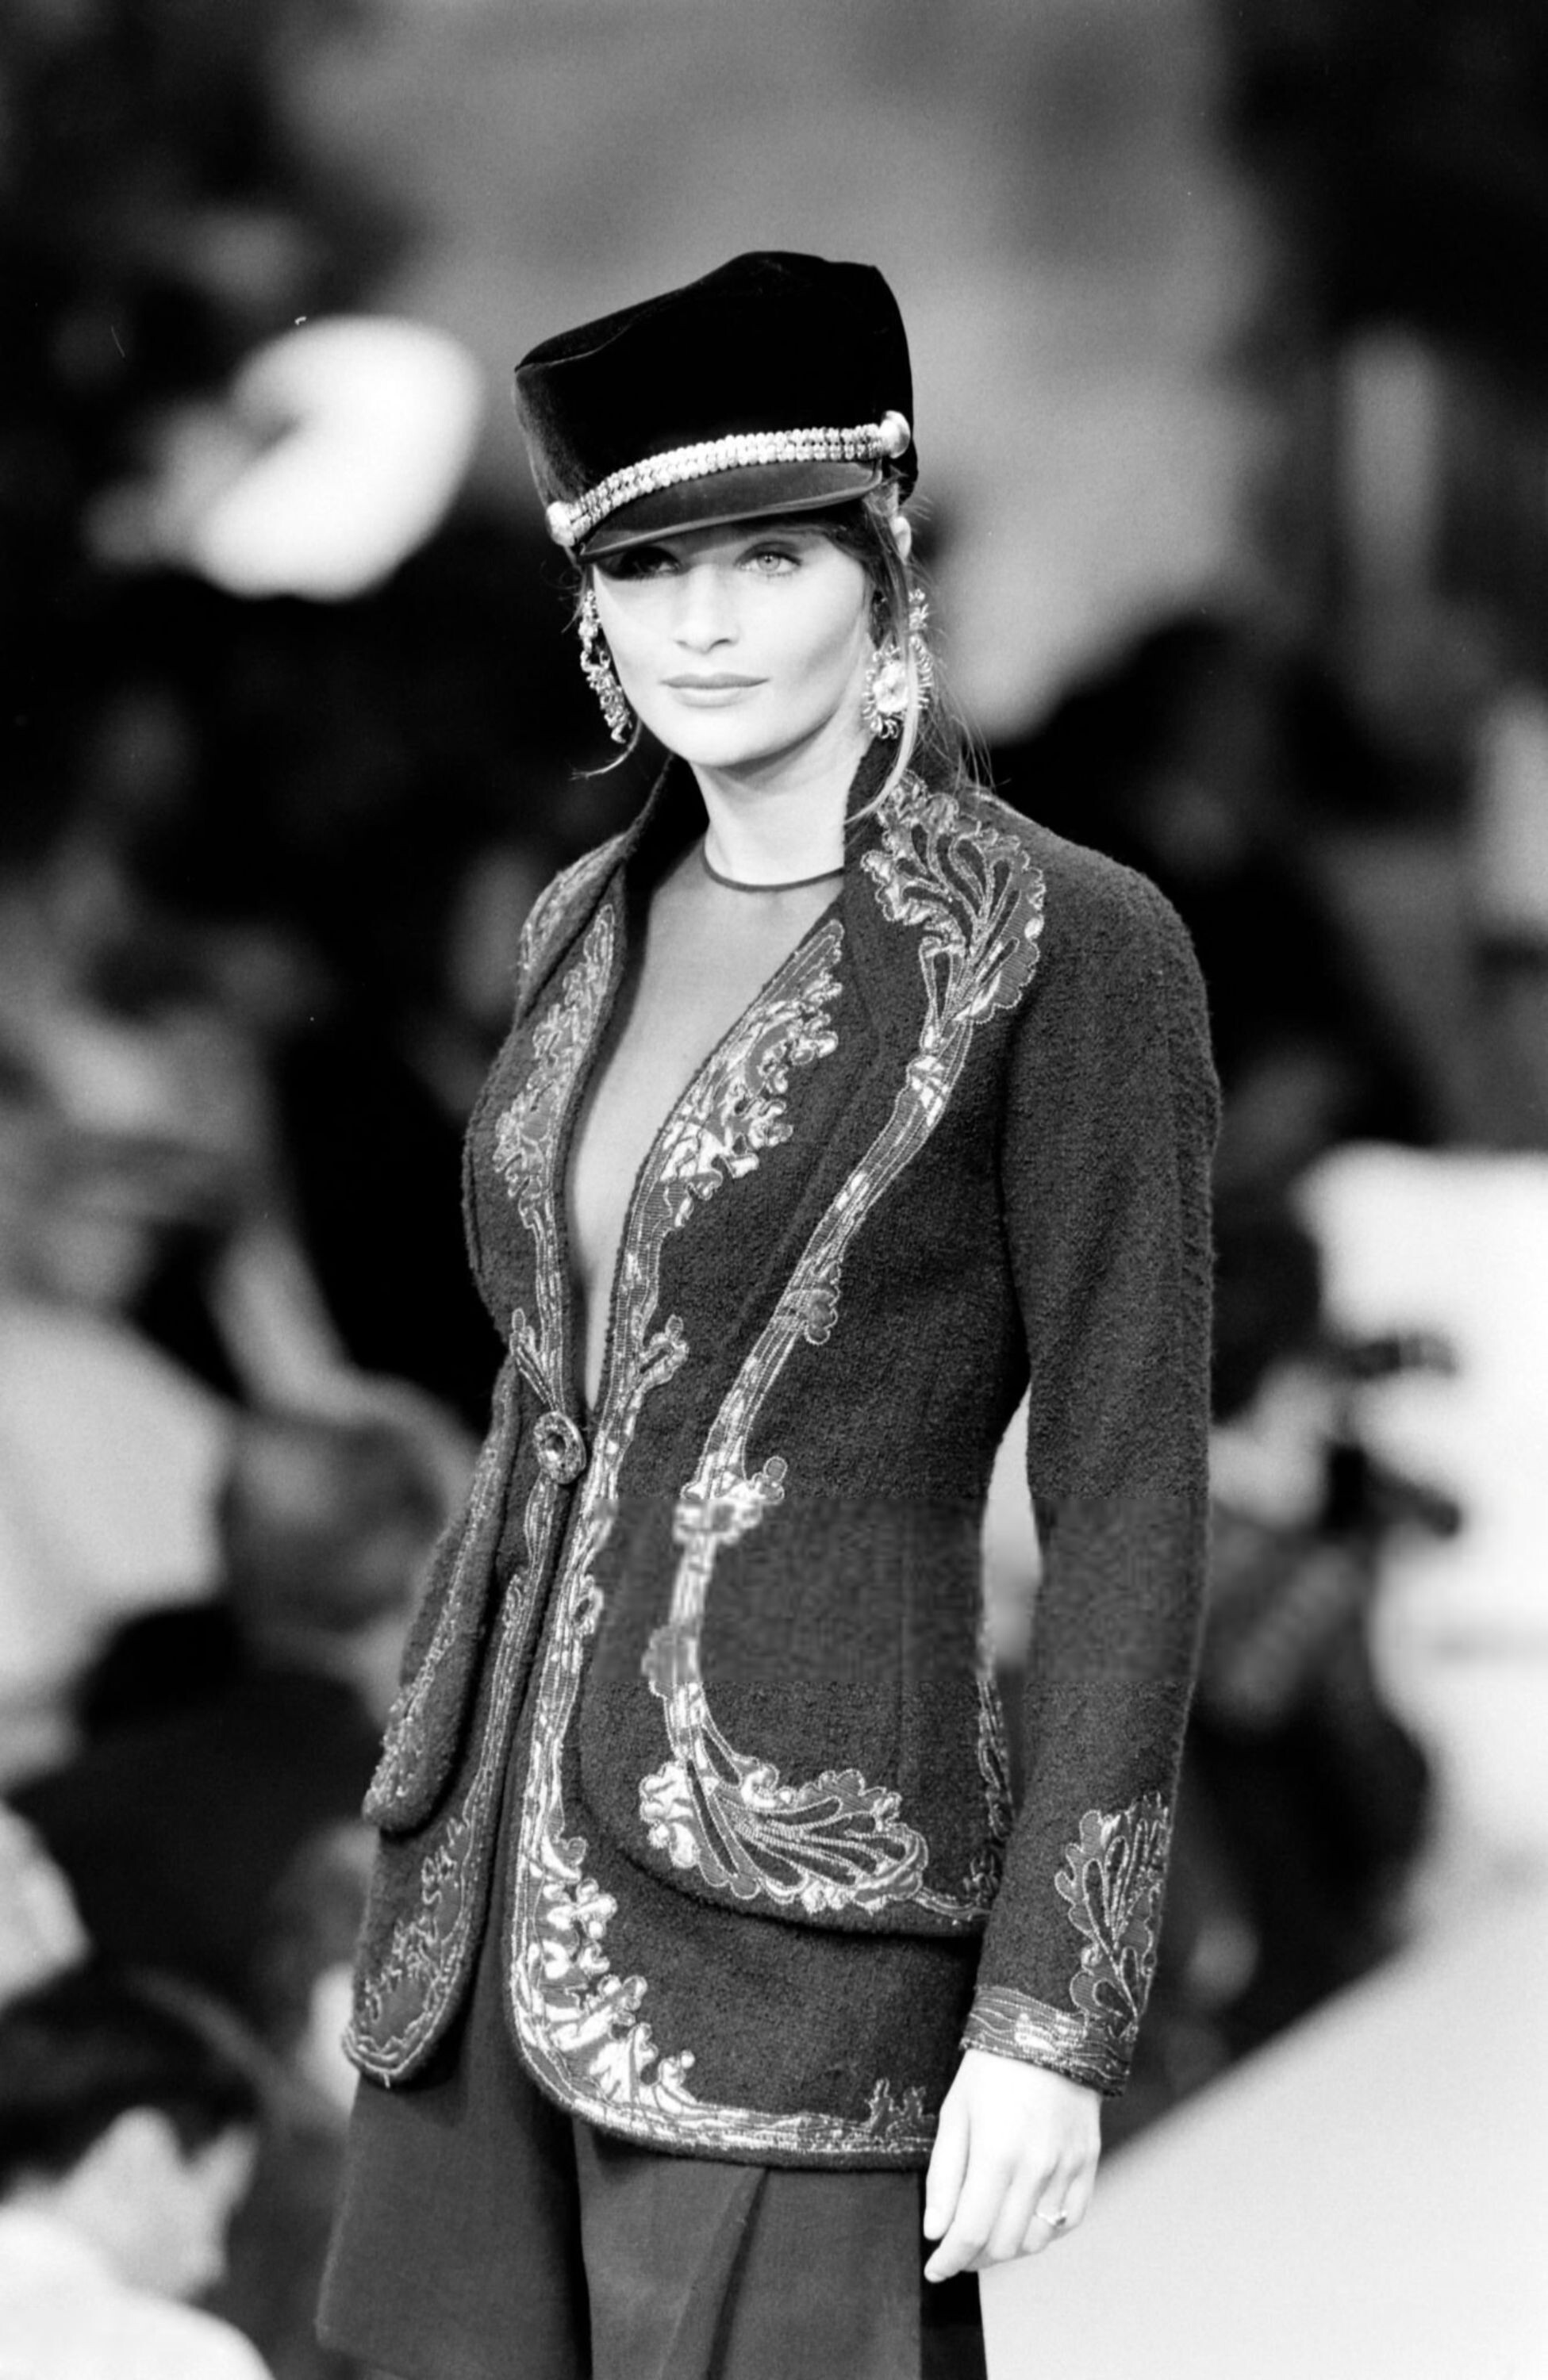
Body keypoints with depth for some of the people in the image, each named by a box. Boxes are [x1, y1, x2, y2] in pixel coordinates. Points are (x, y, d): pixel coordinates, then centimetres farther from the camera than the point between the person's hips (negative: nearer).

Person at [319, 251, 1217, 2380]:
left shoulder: (1072, 948, -9)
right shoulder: (600, 930, 12)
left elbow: (1129, 1501, -10)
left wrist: (1057, 2020, -15)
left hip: (795, 1924, -7)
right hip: (511, 1887, 7)